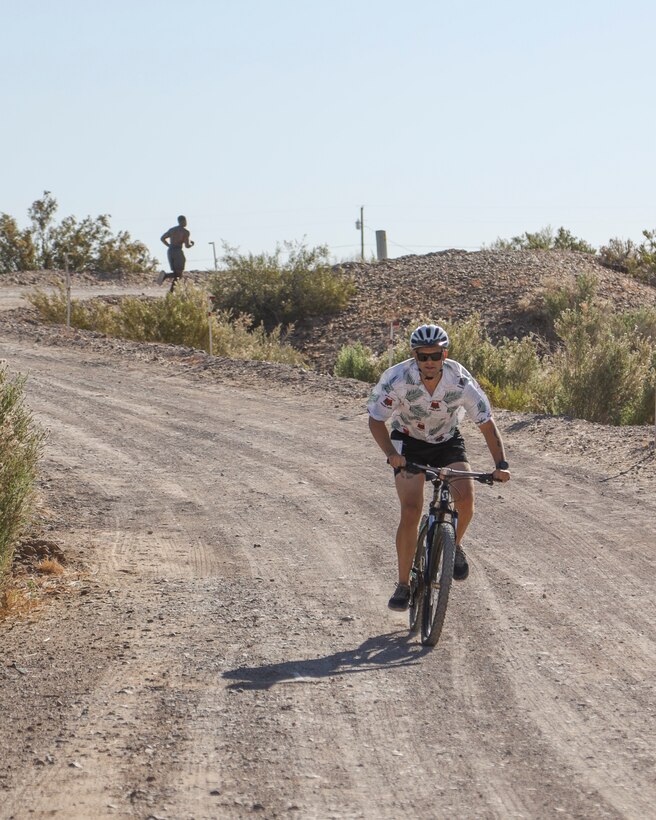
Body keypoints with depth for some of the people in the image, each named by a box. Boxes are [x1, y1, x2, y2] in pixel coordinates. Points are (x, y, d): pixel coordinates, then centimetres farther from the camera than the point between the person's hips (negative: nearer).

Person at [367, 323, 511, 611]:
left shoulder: (461, 381, -25)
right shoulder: (397, 379, -28)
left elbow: (486, 423, -18)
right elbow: (376, 420, -20)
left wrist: (501, 464, -30)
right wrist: (391, 454, -37)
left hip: (448, 442, 1)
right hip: (408, 443, -1)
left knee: (465, 496, -23)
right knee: (411, 511, -17)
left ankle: (454, 546, 8)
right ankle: (403, 585, -4)